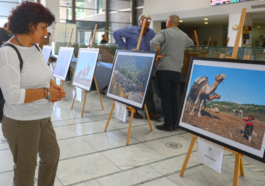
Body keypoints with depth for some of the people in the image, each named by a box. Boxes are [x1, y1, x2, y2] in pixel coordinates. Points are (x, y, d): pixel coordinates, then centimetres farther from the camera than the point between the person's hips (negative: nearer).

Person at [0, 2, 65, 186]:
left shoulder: (35, 47, 3)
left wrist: (54, 85, -4)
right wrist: (46, 92, -20)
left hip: (43, 118, 8)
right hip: (21, 123, -8)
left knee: (52, 154, 23)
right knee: (26, 169, 10)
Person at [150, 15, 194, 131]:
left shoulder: (164, 32, -1)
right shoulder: (184, 36, 16)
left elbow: (154, 43, -18)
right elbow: (191, 44, 37)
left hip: (164, 69, -5)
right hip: (177, 70, 5)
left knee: (165, 97, 0)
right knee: (173, 96, 13)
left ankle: (168, 124, 2)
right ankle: (174, 123, 15)